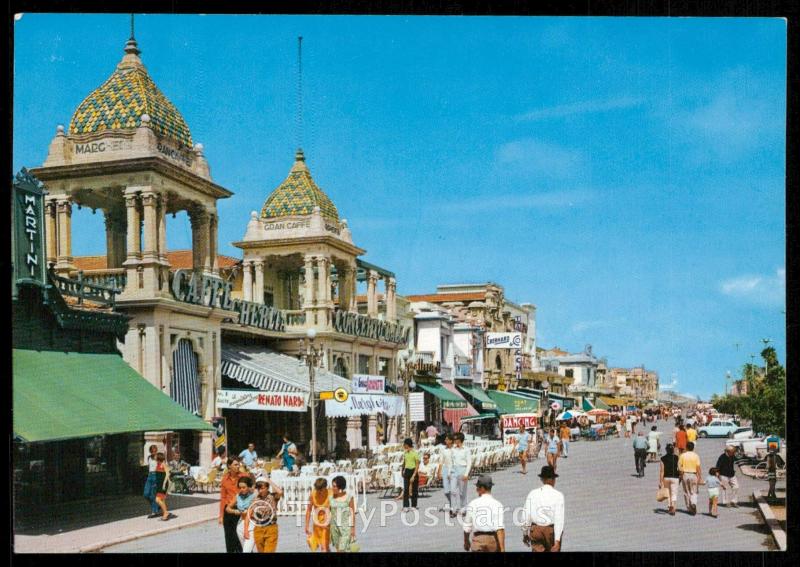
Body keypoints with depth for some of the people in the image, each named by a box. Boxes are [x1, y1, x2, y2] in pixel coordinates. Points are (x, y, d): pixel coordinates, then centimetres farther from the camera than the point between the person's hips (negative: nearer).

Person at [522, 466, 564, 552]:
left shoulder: (532, 494, -2)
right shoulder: (558, 495, -9)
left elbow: (526, 516, -2)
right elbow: (559, 519, -16)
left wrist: (526, 533, 12)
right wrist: (557, 541, -18)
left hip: (536, 530, 1)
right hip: (552, 531, -1)